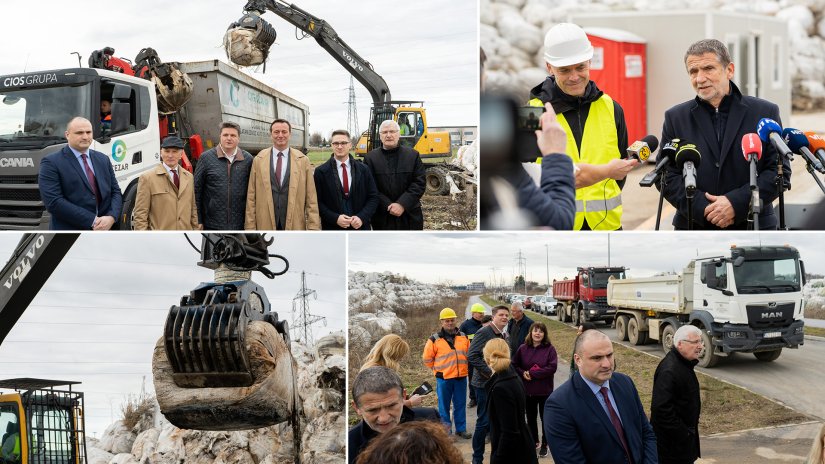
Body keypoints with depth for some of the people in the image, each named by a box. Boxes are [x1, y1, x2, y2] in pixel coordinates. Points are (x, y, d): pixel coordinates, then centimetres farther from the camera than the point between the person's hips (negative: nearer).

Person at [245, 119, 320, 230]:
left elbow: (311, 198, 2)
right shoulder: (258, 160, 3)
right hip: (266, 226, 0)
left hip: (295, 225, 0)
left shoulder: (303, 160, 2)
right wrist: (250, 228, 0)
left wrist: (313, 228, -4)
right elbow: (251, 197, 4)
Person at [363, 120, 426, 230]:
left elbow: (419, 183, -3)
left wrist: (402, 204, -15)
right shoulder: (370, 158, 0)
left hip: (410, 216, 1)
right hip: (383, 219, -1)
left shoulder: (413, 155, 3)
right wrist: (388, 206, -16)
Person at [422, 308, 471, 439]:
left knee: (460, 405, 11)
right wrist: (438, 369, 0)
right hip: (444, 379, -3)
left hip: (461, 377, 3)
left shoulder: (463, 337, 6)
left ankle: (461, 429, 22)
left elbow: (468, 354, 17)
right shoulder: (435, 339, -7)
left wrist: (462, 367, 10)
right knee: (444, 405, 5)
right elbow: (427, 358, -2)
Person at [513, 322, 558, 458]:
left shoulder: (550, 349, -9)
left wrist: (532, 373, -18)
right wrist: (523, 373, -16)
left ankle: (544, 445, 20)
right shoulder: (523, 348, -1)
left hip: (545, 391, -3)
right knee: (531, 418, 15)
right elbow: (514, 365, 4)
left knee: (545, 418, 7)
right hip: (527, 390, 3)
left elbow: (552, 367, -18)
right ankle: (534, 442, 30)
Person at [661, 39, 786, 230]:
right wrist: (704, 209, -12)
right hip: (693, 227, 1)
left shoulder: (765, 112, 4)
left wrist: (737, 203, -14)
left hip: (753, 227, 0)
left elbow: (779, 170, -1)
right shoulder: (675, 118, 7)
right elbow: (667, 176, 2)